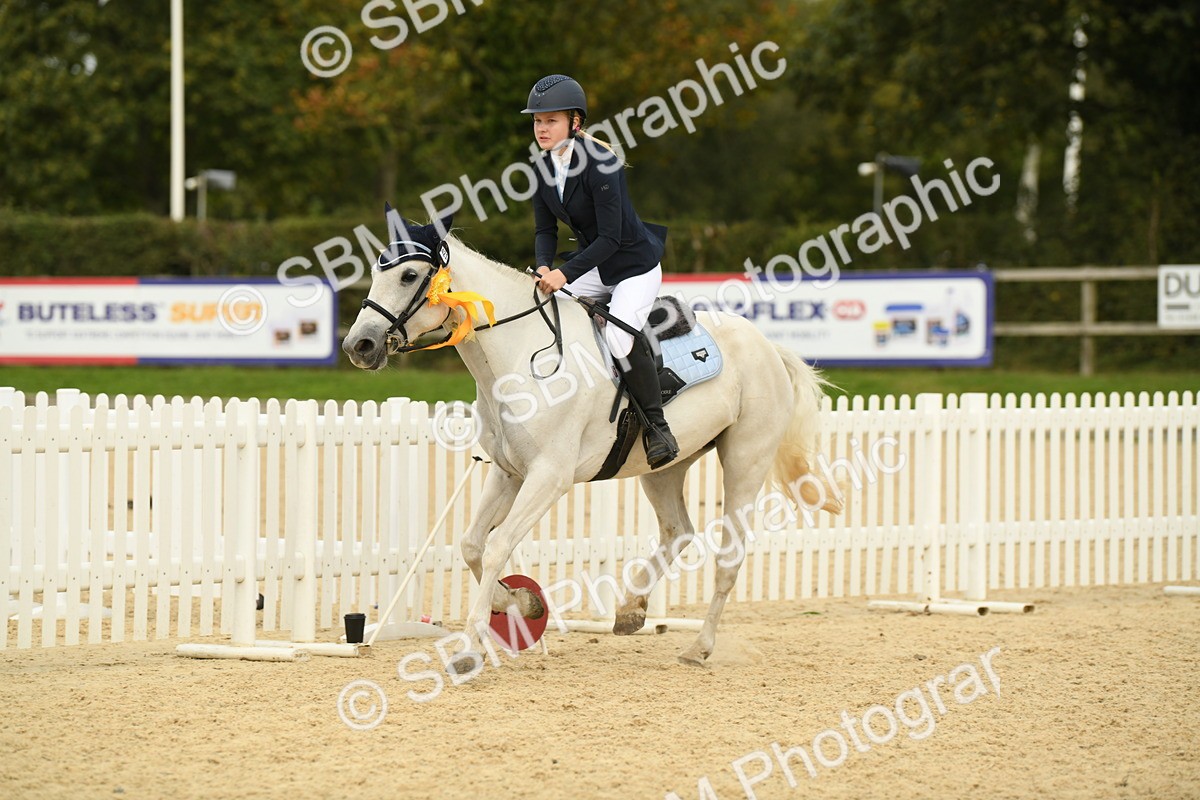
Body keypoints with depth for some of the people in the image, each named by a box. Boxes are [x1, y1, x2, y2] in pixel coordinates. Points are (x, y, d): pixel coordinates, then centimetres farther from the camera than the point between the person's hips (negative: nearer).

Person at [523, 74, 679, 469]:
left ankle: (657, 427, -15)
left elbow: (610, 237, -27)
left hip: (635, 266, -8)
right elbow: (545, 229, 4)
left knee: (619, 335, -29)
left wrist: (566, 273, -32)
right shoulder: (545, 167, -3)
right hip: (593, 267, 8)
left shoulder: (599, 164, -25)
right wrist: (544, 267, -17)